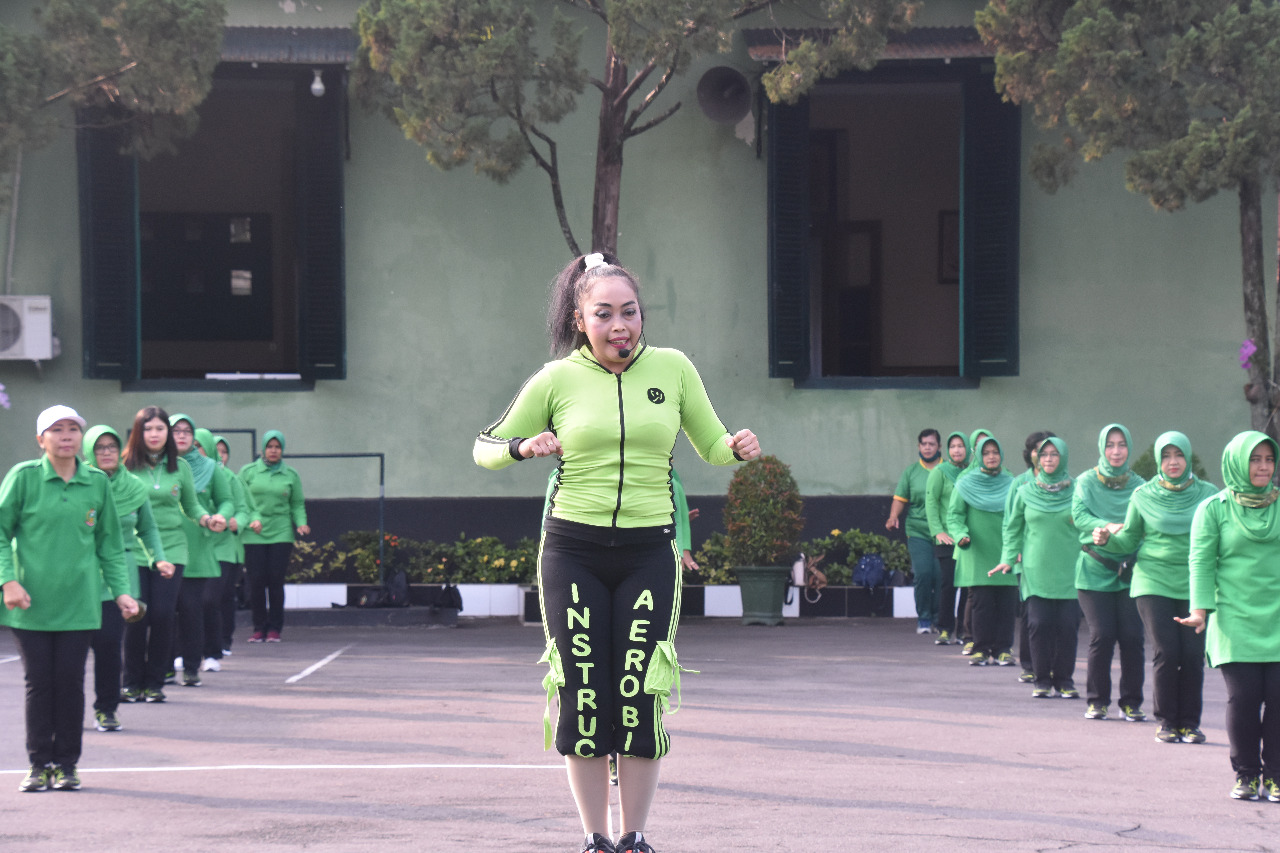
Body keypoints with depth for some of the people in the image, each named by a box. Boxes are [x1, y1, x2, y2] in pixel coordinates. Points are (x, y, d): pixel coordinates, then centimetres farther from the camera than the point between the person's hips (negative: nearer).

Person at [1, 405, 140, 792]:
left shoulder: (97, 483, 7)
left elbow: (109, 543, 12)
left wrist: (121, 590, 5)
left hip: (78, 602, 2)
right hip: (31, 602, -2)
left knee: (70, 683, 2)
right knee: (38, 683, 2)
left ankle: (66, 763, 12)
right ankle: (39, 764, 12)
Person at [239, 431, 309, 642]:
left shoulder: (291, 475, 11)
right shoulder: (248, 472, 8)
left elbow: (297, 505, 12)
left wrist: (301, 523, -5)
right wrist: (250, 520, -12)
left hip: (281, 535, 0)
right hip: (253, 536, 0)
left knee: (276, 581, -3)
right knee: (256, 581, -4)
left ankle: (275, 628, 6)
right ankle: (259, 627, 7)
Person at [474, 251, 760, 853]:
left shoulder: (672, 368, 5)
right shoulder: (556, 380, 2)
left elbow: (710, 446, 16)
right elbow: (485, 448, 10)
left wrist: (737, 448, -7)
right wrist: (524, 447, -12)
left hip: (648, 552, 0)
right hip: (573, 550, 0)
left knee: (639, 699, -4)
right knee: (582, 696, -1)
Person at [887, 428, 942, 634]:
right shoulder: (911, 471, 11)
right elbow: (900, 498, 8)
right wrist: (893, 517, -10)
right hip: (918, 532, 0)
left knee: (941, 575, -4)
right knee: (923, 573, -12)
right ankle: (923, 618, 2)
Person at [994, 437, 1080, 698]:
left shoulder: (1077, 491, 5)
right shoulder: (1025, 492, 9)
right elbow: (1013, 528, 14)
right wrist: (1008, 558, 3)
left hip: (1068, 571, -1)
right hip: (1036, 569, 1)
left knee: (1067, 625, -4)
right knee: (1039, 624, -5)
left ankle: (1064, 679, 7)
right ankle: (1042, 679, 5)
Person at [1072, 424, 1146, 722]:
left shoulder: (1138, 484, 9)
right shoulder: (1086, 481, 6)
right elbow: (1079, 515, -9)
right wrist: (1108, 527, -26)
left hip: (1130, 571, 1)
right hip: (1095, 570, -1)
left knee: (1132, 636, -5)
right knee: (1101, 636, -6)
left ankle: (1131, 702, 5)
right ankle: (1096, 700, 8)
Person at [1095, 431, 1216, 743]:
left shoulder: (1208, 494, 6)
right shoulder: (1143, 496, 6)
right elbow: (1129, 540, 11)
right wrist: (1106, 539, -9)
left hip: (1194, 585, 1)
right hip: (1154, 582, -1)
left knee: (1193, 654, -5)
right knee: (1166, 652, -8)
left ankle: (1190, 722, 7)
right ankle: (1166, 721, 3)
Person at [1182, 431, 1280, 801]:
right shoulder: (1214, 510, 5)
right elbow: (1201, 562, 1)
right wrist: (1200, 609, -10)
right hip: (1235, 620, -2)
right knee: (1243, 697, -8)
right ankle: (1246, 774, 7)